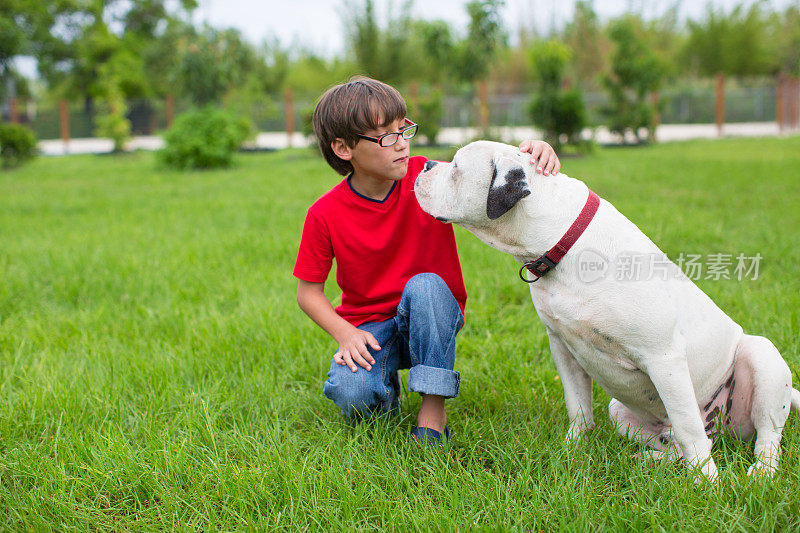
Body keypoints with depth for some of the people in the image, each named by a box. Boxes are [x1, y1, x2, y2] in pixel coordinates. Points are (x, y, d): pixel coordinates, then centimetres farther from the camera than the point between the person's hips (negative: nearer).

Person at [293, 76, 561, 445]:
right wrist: (345, 333, -19)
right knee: (350, 393, -31)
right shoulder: (325, 214, -13)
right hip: (368, 327, 0)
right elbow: (308, 291, -4)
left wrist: (533, 154, -38)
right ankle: (387, 391, 9)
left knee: (425, 285, -34)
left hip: (431, 318, 1)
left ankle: (433, 408, -23)